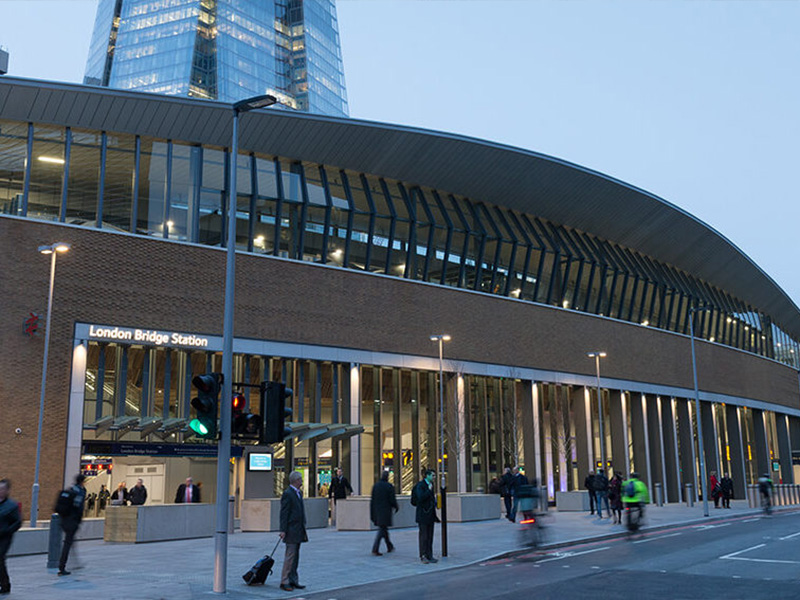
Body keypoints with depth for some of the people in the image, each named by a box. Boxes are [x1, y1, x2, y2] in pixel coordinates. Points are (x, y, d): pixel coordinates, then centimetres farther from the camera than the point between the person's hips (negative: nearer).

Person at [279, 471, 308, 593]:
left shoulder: (299, 493, 16)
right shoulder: (287, 493, -12)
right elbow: (284, 513, -15)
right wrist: (283, 530, -19)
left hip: (298, 531, 9)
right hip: (291, 531, -9)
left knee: (295, 557, 11)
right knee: (290, 556, -7)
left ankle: (293, 581, 17)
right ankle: (284, 582, -2)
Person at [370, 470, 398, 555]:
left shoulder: (375, 485, 3)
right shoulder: (389, 486, -11)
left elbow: (372, 500, 4)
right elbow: (392, 500, -10)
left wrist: (372, 513, 9)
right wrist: (396, 507, 10)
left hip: (377, 510, 6)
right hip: (386, 511, -6)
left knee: (384, 528, 19)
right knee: (382, 530, -4)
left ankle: (389, 546, 31)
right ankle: (375, 549, -14)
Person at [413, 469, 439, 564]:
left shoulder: (430, 484, 14)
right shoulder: (420, 485, -12)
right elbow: (420, 498, -24)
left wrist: (434, 501, 12)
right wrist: (429, 490, -21)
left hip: (430, 514, 8)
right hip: (423, 514, -8)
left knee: (430, 536, 9)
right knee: (424, 536, -4)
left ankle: (429, 556, 13)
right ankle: (423, 556, 2)